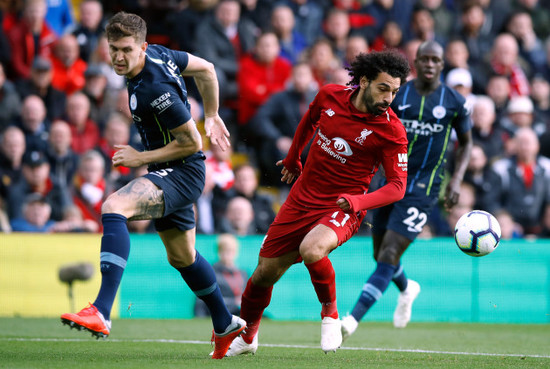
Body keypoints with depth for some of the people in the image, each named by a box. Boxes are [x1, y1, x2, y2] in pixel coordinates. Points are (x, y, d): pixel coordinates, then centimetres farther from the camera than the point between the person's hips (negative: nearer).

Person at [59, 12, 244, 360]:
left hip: (182, 172, -11)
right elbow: (206, 69, 14)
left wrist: (141, 157, -16)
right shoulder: (157, 53, -1)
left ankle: (101, 313, -43)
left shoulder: (156, 90, -27)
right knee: (182, 257, 23)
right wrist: (211, 116, 25)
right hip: (170, 174, 11)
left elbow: (192, 143, -21)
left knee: (114, 207, -32)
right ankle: (226, 325, 42)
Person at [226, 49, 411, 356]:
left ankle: (330, 313, -7)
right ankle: (247, 337, 36)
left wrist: (358, 201, -33)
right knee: (265, 273, 9)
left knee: (311, 250, -36)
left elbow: (397, 185, -16)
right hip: (303, 200, 4)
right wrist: (292, 159, 31)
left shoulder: (391, 130, -18)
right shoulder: (330, 96, -7)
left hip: (342, 208, -4)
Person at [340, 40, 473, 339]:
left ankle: (353, 319, -18)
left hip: (423, 188, -3)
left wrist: (456, 179, 0)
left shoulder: (454, 101, 0)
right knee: (380, 255, 12)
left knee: (389, 255, -15)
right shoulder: (396, 94, 1)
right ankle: (406, 289, 46)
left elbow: (466, 143, 13)